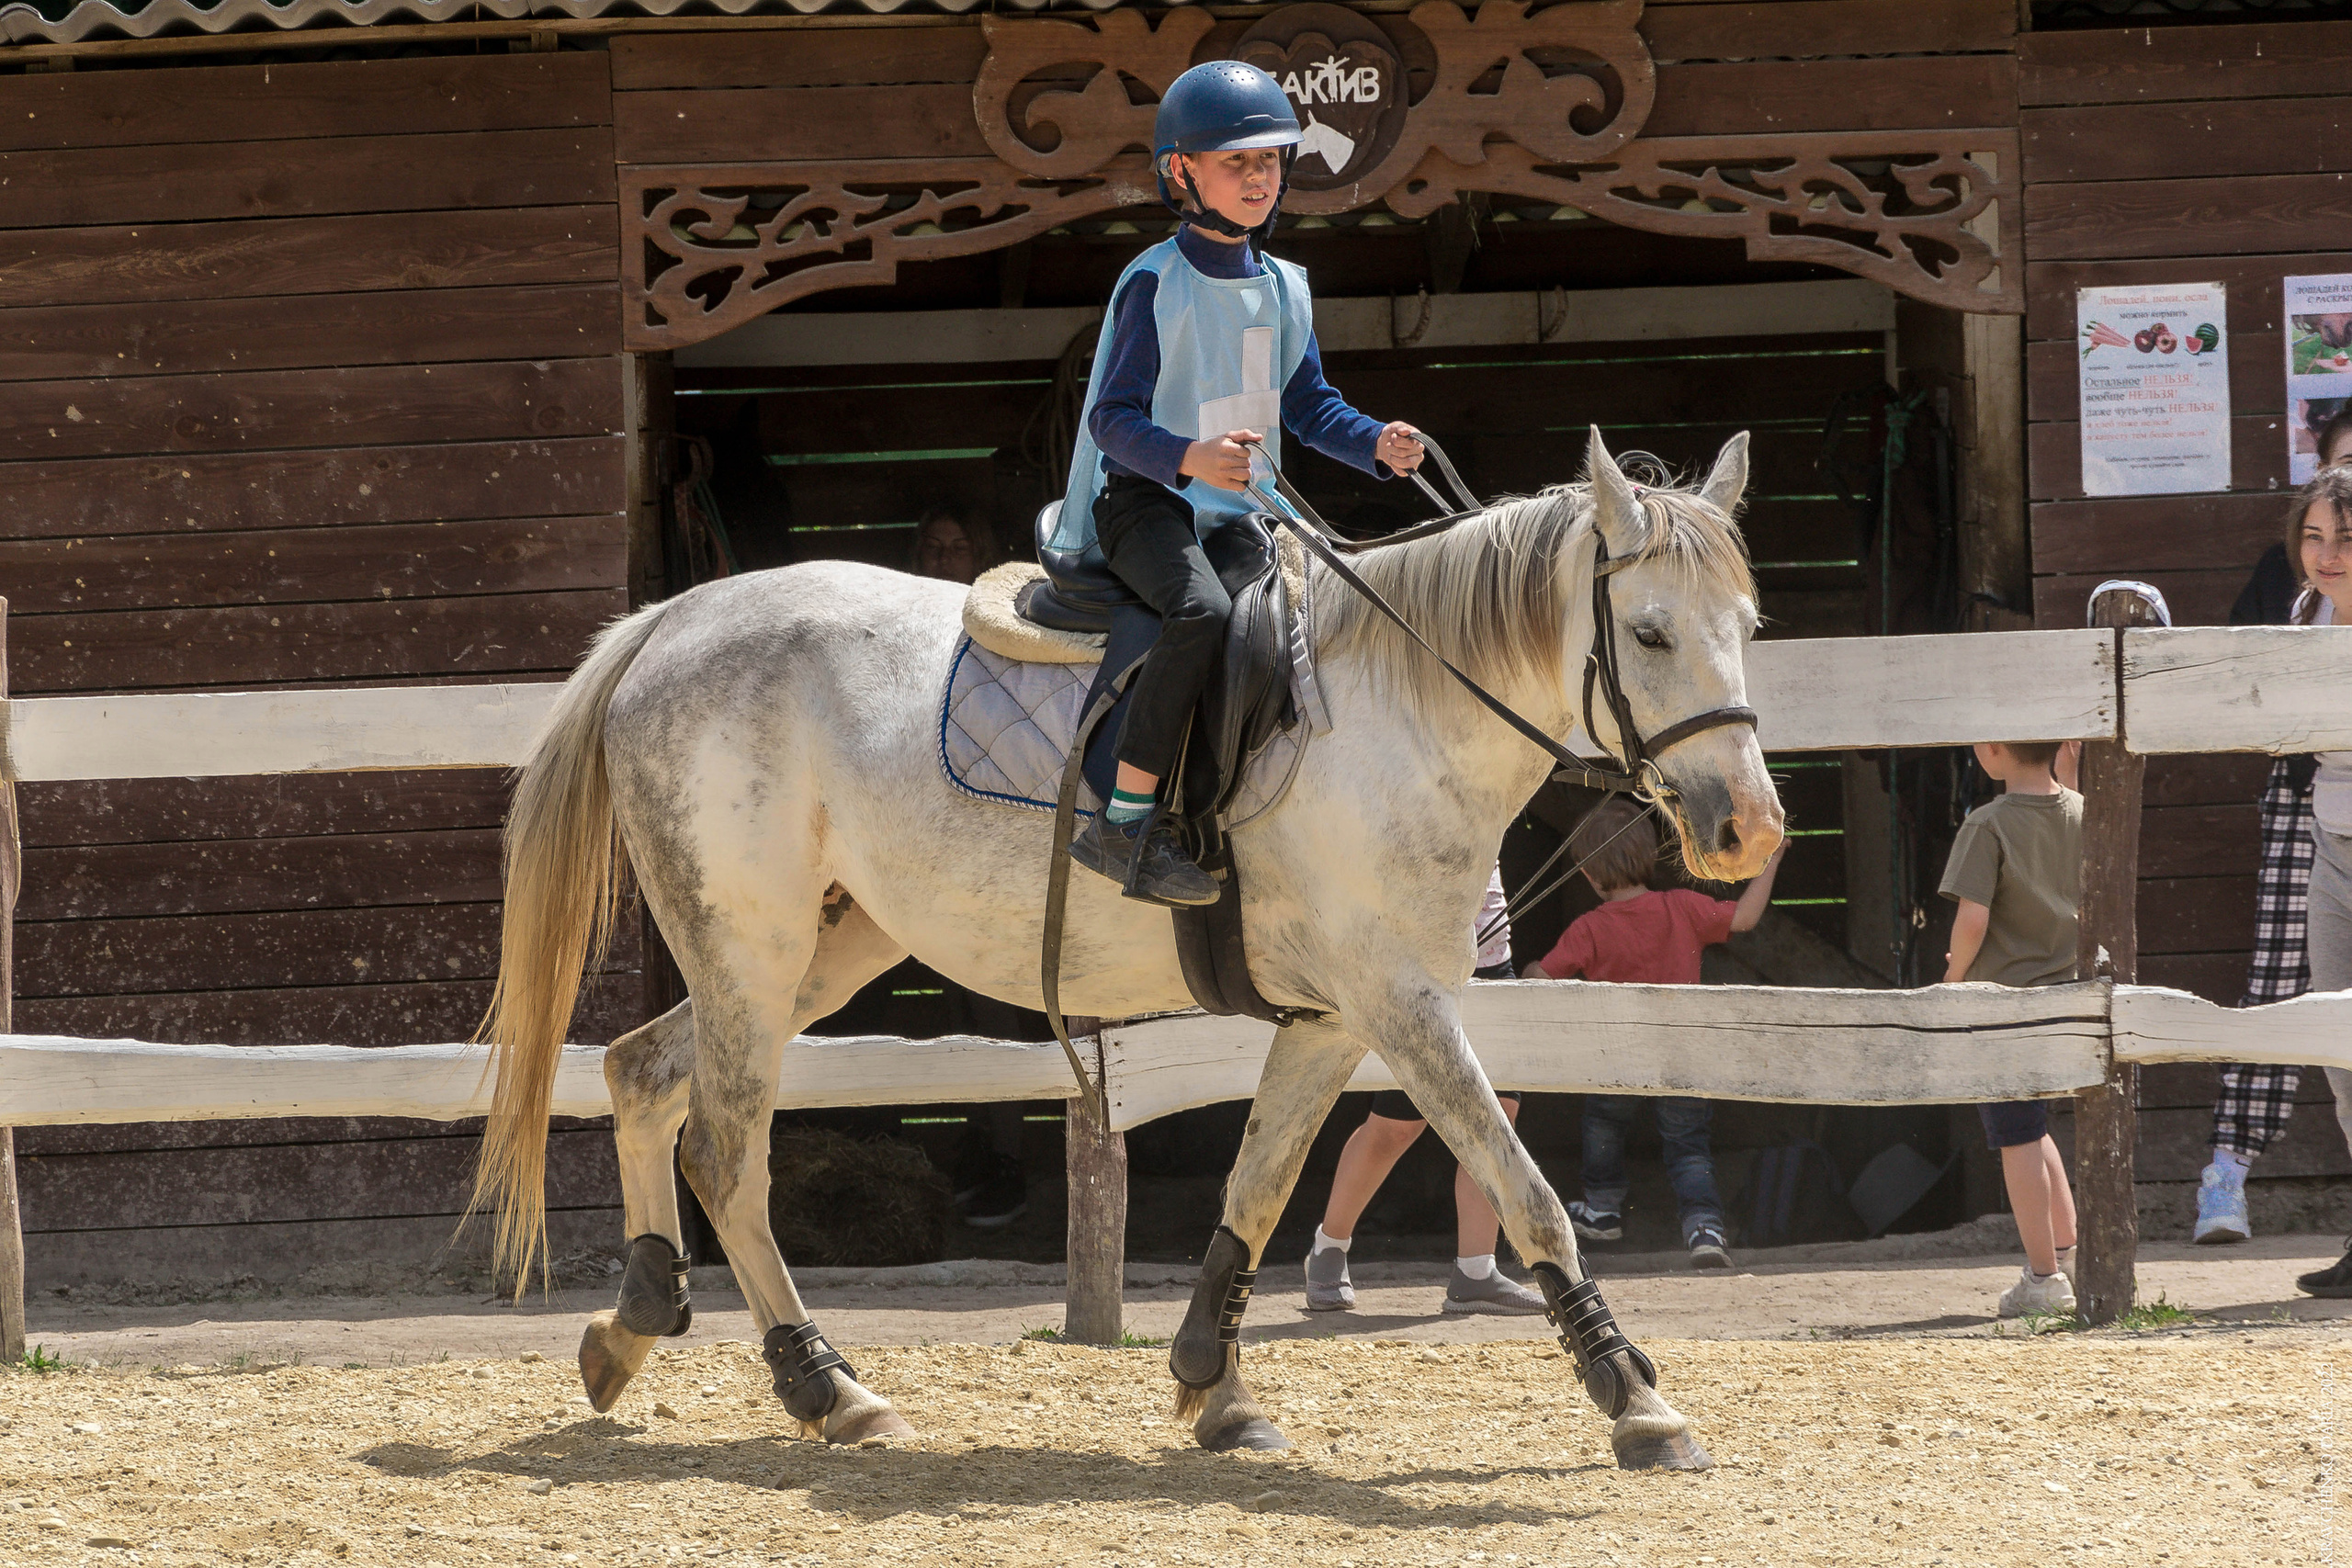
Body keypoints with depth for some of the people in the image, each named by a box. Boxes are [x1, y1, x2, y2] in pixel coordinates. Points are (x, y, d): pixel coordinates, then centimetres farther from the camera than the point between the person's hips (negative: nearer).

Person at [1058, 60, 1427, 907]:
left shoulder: (1284, 290, 13)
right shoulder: (1156, 284, -10)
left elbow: (1310, 406, 17)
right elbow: (1112, 416, -13)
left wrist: (1376, 444, -3)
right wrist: (1187, 457, -32)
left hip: (1242, 510, 8)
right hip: (1147, 499, -8)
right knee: (1202, 609, -35)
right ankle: (1124, 822, -36)